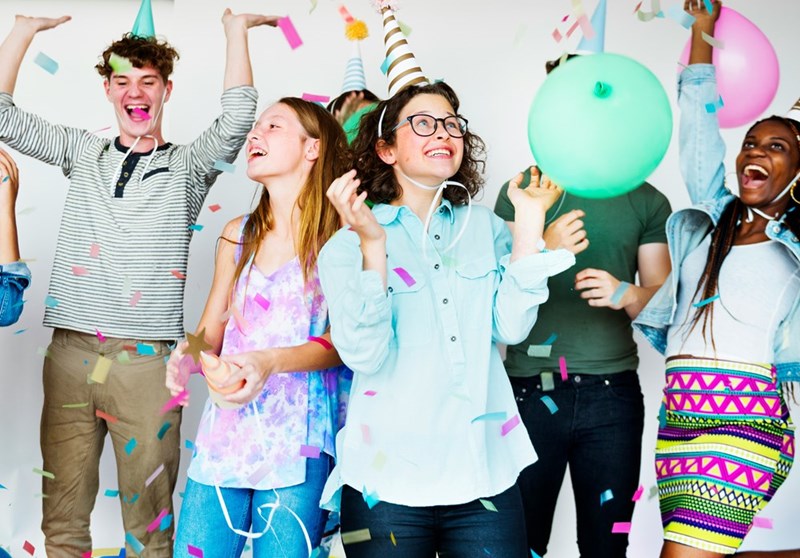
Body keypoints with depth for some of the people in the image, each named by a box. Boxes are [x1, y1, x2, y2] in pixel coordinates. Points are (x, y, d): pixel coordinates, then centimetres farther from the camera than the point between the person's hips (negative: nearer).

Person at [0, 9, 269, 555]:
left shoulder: (188, 167, 6)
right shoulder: (83, 153, 14)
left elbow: (238, 120, -10)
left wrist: (237, 27, -6)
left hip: (147, 360, -2)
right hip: (71, 351, 3)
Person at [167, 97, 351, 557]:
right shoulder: (239, 234, 14)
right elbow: (212, 328, 15)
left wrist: (273, 360, -24)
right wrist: (188, 356, -7)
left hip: (296, 446, -4)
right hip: (225, 437, 5)